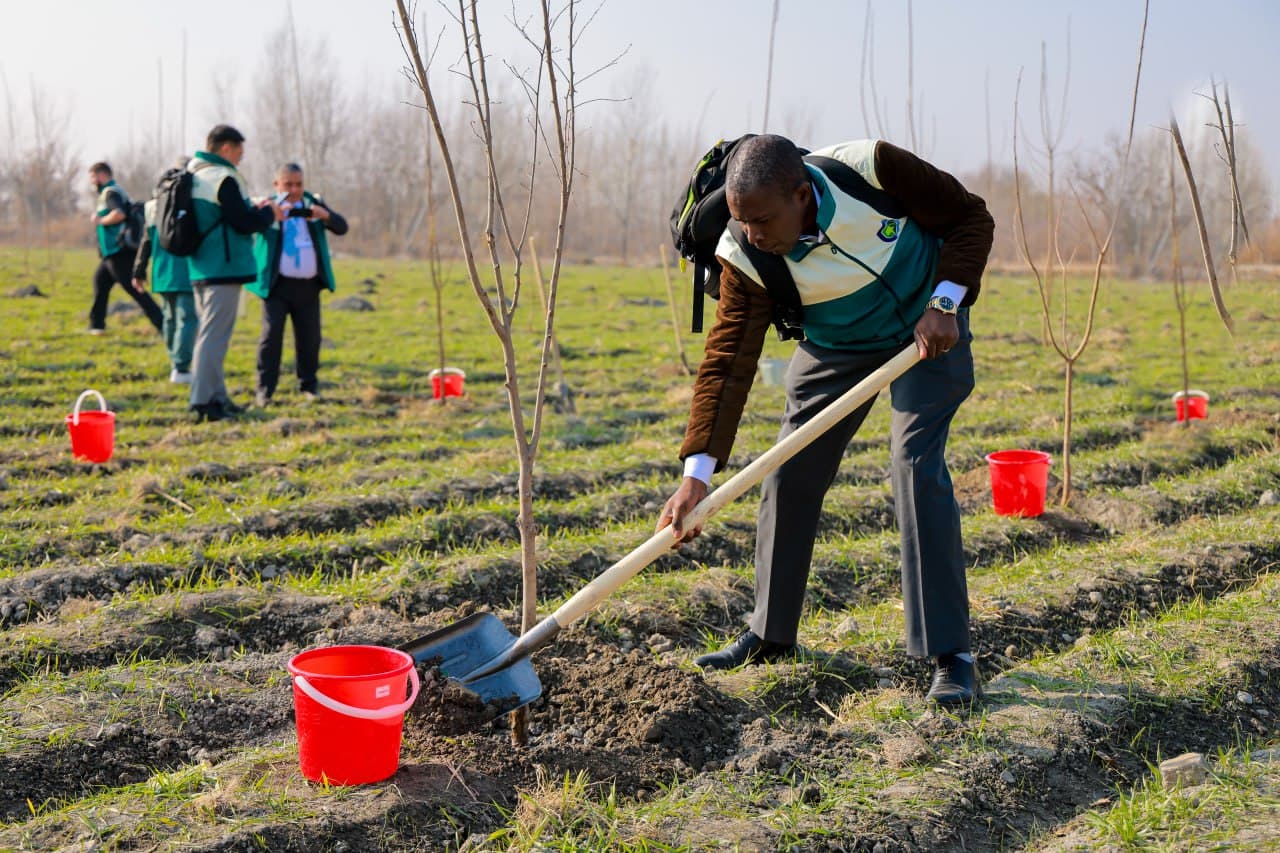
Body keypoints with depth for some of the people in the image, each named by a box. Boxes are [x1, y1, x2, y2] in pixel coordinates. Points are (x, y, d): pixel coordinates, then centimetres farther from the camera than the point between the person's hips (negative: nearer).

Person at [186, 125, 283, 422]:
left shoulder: (192, 175, 14)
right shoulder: (223, 179, -15)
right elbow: (244, 223, -17)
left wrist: (255, 210, 13)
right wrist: (269, 213, 1)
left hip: (200, 269, 10)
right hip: (224, 269, -10)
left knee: (209, 333, 15)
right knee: (214, 336, -7)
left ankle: (217, 397, 22)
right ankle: (202, 401, -7)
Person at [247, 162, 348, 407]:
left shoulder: (313, 204, 11)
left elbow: (342, 228, 1)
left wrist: (325, 215, -20)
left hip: (308, 286, 3)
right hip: (277, 285, -3)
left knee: (309, 338, 7)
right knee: (271, 335, -6)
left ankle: (308, 385, 20)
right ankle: (264, 389, -1)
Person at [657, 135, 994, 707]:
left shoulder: (870, 170, -30)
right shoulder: (744, 257, -24)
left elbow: (970, 218, -15)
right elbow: (727, 363, -25)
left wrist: (943, 303, -27)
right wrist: (697, 472, -33)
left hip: (925, 331, -3)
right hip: (833, 349, 3)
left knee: (916, 465, -19)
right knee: (788, 477, 0)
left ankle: (951, 656, -11)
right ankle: (770, 633, 21)